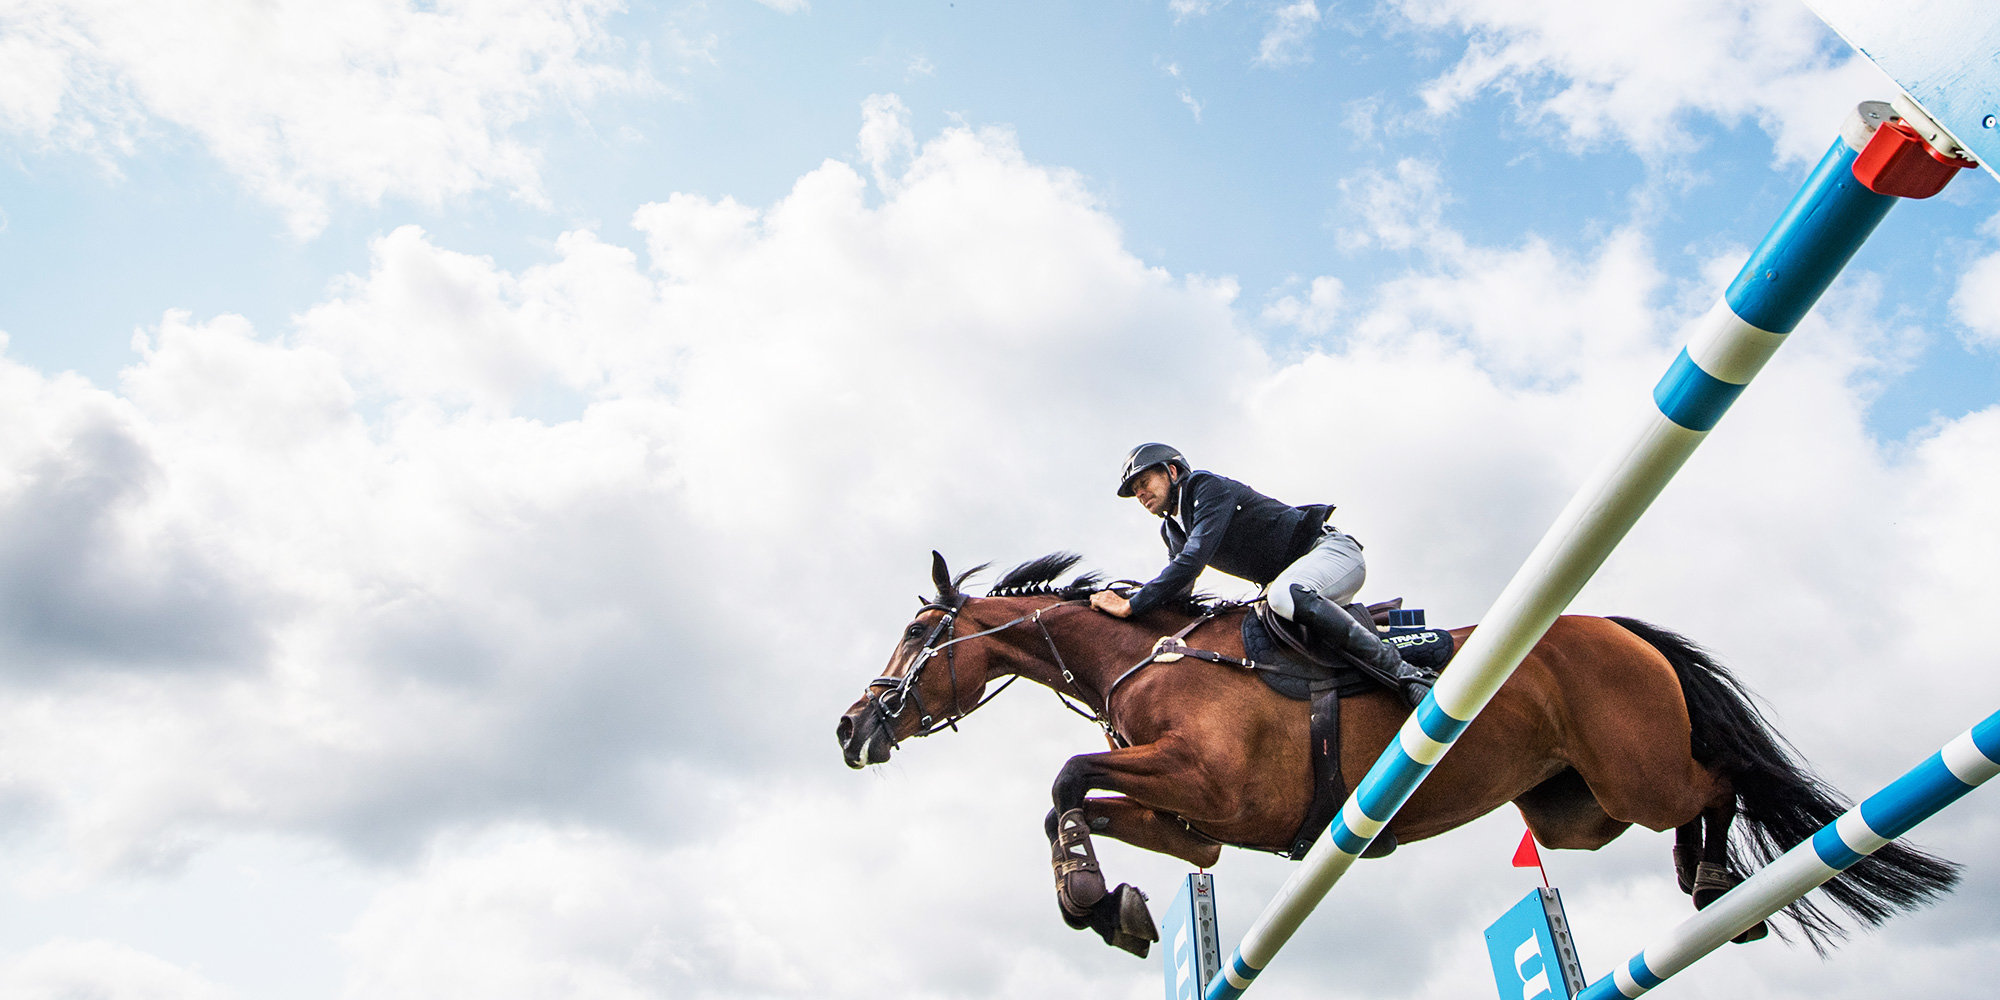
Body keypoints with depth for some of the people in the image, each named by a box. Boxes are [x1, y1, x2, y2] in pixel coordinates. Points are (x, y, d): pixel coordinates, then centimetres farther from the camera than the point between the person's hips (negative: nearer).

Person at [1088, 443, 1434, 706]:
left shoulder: (1208, 487, -15)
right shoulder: (1172, 531, 12)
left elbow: (1194, 558, -28)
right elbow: (1177, 592, 18)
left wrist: (1131, 605, -28)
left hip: (1331, 550, -10)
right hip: (1283, 579, 10)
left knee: (1284, 595, -39)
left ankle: (1405, 674, -38)